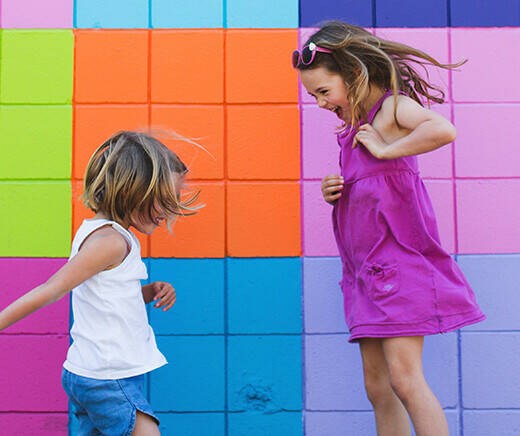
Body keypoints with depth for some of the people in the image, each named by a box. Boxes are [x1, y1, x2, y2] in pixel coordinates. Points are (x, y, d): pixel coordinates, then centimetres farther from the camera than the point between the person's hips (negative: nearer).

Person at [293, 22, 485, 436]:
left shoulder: (391, 106, -9)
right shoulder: (355, 121, 16)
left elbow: (444, 129, -31)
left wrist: (385, 149, -20)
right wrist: (334, 194, 4)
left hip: (398, 260, -9)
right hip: (365, 269, 9)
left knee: (404, 378, -11)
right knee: (377, 387, 8)